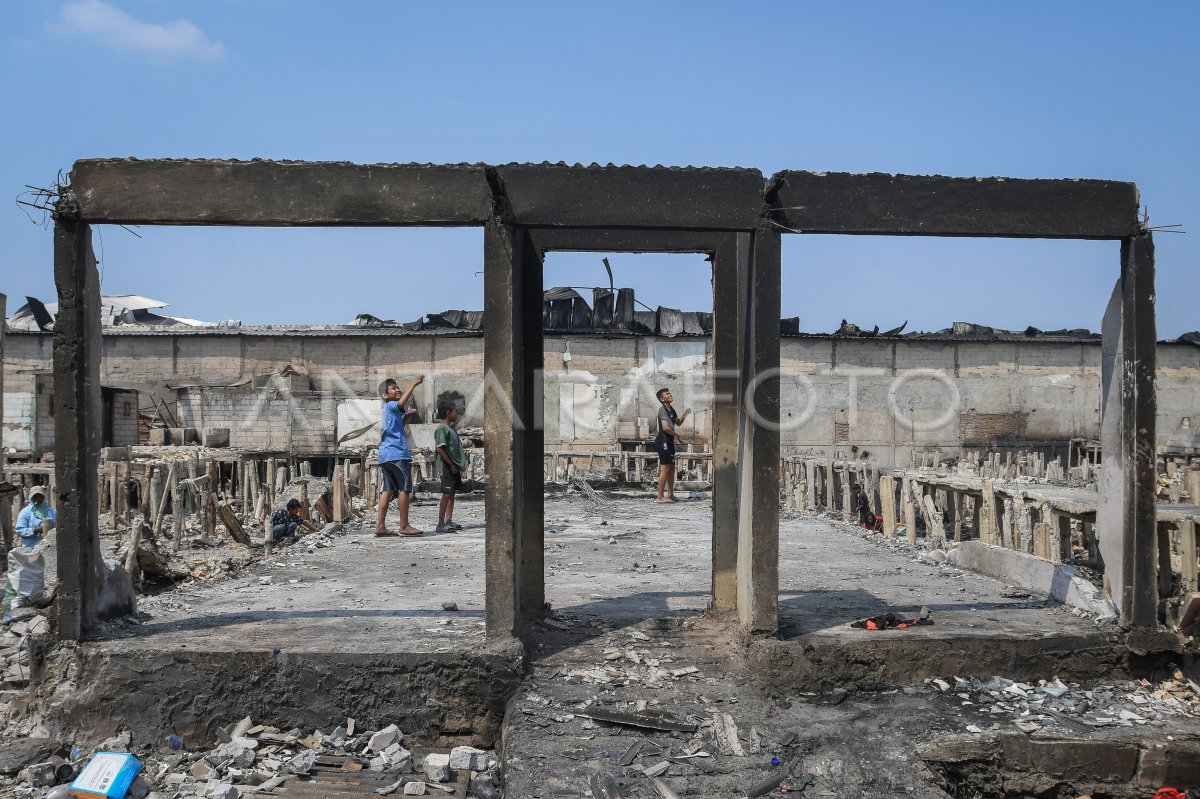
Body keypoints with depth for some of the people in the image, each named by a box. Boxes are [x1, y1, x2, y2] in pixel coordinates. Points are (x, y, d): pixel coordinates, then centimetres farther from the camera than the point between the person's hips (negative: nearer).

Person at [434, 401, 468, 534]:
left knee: (452, 493, 11)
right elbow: (439, 448, -19)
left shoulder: (452, 428, 17)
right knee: (447, 494, -9)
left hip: (456, 467, 9)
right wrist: (451, 464, -17)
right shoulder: (441, 429, -11)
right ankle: (441, 524, -7)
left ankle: (449, 521, 16)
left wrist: (462, 464, 14)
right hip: (448, 468, -9)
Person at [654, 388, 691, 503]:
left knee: (672, 468, 13)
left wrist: (685, 415, 11)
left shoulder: (671, 409, 15)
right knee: (665, 468, -11)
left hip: (669, 442, 10)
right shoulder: (663, 410, -14)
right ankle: (660, 497, -10)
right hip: (663, 441, -10)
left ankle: (670, 495, 21)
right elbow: (665, 427, -25)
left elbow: (678, 422, 29)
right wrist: (678, 435, -12)